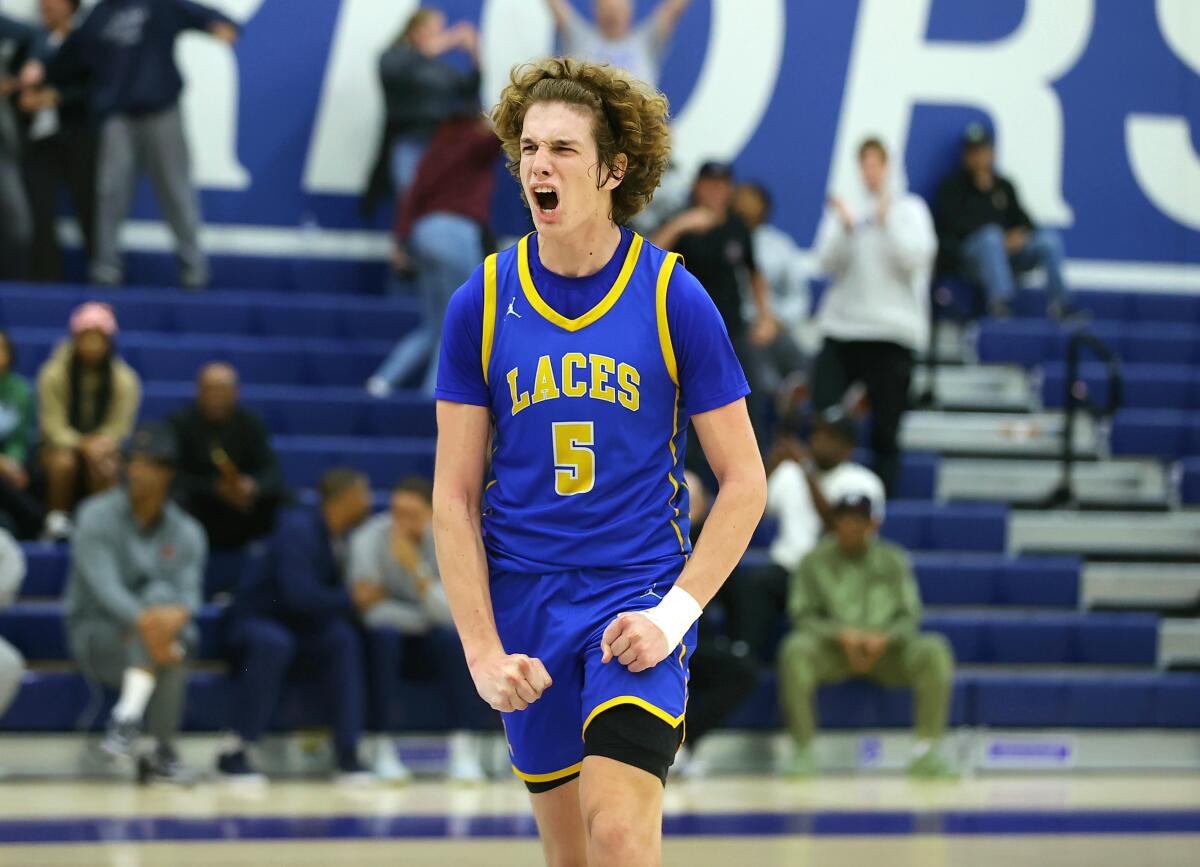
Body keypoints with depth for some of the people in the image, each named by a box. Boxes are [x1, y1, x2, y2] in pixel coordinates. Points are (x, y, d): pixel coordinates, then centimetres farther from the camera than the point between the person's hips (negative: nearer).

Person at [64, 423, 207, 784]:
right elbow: (103, 584, -22)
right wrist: (144, 621, -39)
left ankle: (129, 715, -35)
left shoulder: (187, 534, 4)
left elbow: (190, 591, -11)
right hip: (96, 631, -3)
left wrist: (179, 613, -36)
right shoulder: (97, 517, -7)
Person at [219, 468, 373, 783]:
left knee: (343, 639, -25)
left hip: (301, 631, 6)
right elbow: (299, 594, -31)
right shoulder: (299, 530, -20)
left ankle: (347, 755, -27)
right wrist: (350, 601, -20)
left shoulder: (344, 536, 2)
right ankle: (234, 753, -30)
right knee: (274, 644, -40)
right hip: (256, 622, -6)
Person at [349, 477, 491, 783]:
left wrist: (416, 568, -38)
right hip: (389, 627, -1)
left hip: (431, 631, 1)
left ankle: (464, 746, -32)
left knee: (453, 639, -30)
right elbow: (370, 609, -24)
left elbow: (450, 614, -26)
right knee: (384, 635, -33)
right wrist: (425, 619, -21)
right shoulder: (369, 539, -20)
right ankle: (384, 749, -32)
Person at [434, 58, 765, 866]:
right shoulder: (481, 304, 0)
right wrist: (482, 651, -6)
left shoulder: (673, 298, -5)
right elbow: (454, 497, 2)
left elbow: (744, 481, -1)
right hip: (526, 608, 3)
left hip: (640, 601, -3)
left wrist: (676, 611, -12)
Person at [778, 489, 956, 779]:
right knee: (795, 649, -34)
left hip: (886, 648, 1)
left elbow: (909, 617, 3)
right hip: (833, 651, -1)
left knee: (934, 650, -28)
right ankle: (803, 752, -33)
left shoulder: (893, 561, 8)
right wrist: (842, 634, -18)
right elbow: (803, 616, 0)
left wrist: (883, 638, -19)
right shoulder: (816, 561, 5)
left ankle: (926, 750, -27)